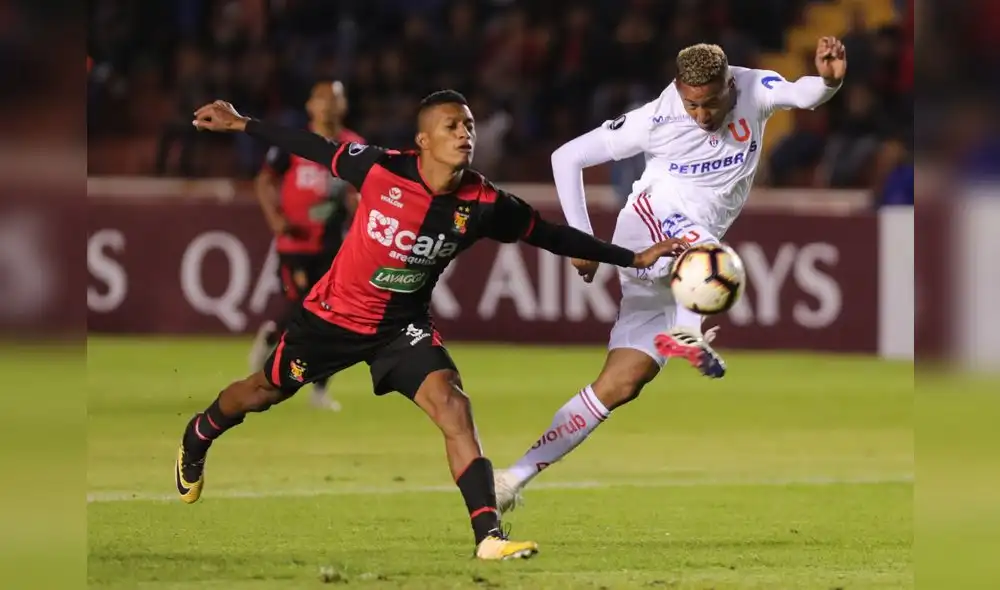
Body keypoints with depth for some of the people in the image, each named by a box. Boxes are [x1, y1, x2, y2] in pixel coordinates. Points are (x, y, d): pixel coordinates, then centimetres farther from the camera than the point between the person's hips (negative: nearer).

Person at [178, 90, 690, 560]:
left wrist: (634, 258, -7)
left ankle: (489, 535, -26)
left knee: (451, 403, -21)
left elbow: (551, 236, -6)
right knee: (264, 393, 16)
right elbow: (314, 148, -9)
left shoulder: (483, 205, -18)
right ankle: (197, 439, 50)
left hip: (403, 326, 1)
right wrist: (240, 124, -6)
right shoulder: (381, 170, -24)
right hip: (335, 314, -1)